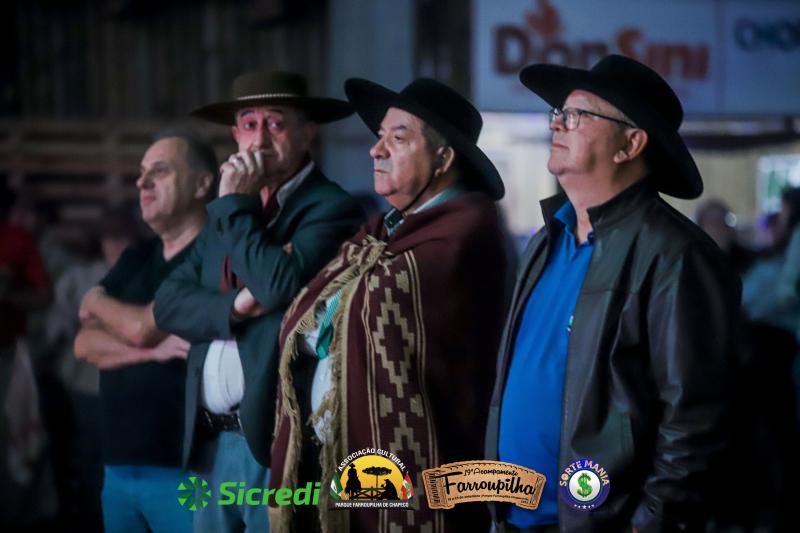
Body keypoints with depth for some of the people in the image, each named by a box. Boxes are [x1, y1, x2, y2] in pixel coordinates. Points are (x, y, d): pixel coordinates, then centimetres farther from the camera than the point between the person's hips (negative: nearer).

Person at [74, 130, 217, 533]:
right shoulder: (134, 260, 15)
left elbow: (141, 327, -15)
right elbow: (85, 345, 7)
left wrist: (97, 300, 7)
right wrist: (152, 350, -12)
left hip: (183, 466, -7)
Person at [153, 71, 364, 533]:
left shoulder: (331, 208, -7)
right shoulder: (221, 214, 16)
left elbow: (280, 286, -22)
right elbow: (169, 303, 7)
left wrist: (236, 204, -10)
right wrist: (236, 306, -11)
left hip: (280, 442, -6)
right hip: (211, 443, 7)